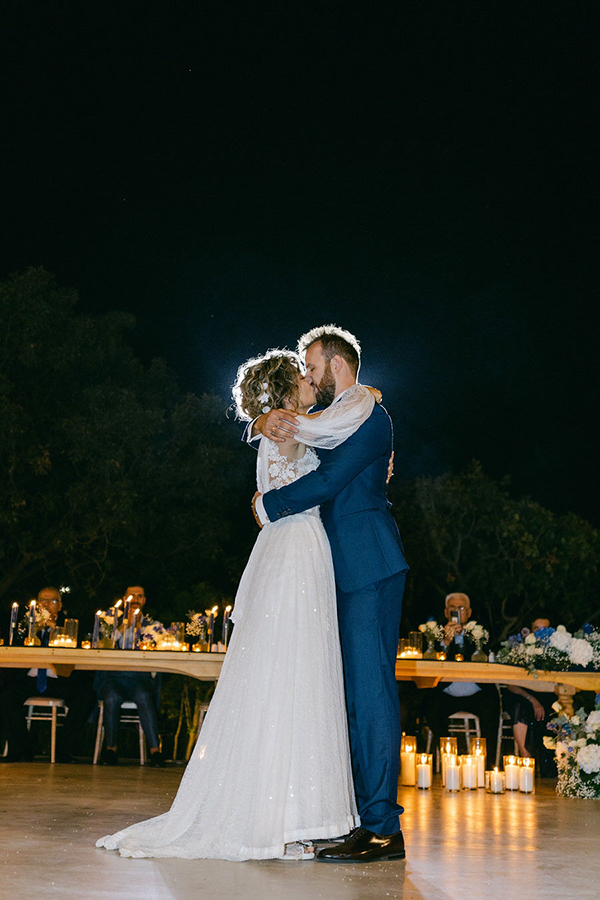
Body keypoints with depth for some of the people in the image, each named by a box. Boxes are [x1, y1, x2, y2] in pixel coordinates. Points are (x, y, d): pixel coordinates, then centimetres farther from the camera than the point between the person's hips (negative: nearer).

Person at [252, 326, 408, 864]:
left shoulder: (370, 417, -7)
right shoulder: (327, 414, 22)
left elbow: (326, 481, -17)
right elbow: (259, 429, 25)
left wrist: (269, 505, -4)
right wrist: (269, 422, 2)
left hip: (370, 567, -9)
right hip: (346, 572, 10)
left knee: (372, 689, -12)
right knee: (354, 692, 7)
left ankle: (383, 828, -13)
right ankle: (366, 816, 10)